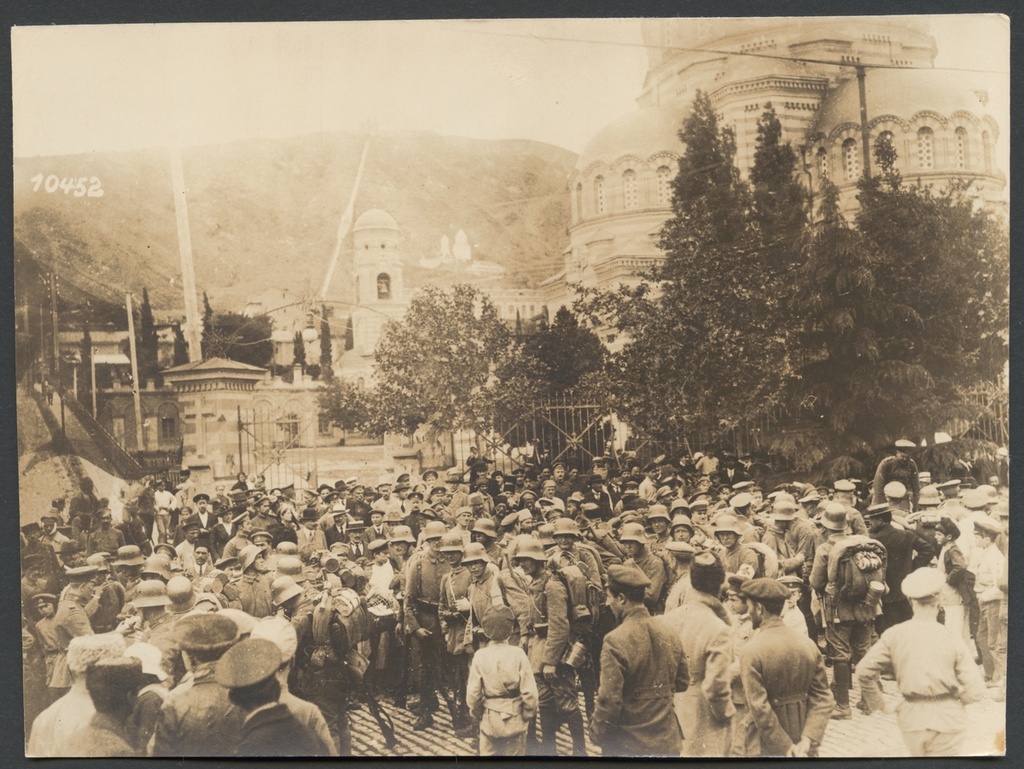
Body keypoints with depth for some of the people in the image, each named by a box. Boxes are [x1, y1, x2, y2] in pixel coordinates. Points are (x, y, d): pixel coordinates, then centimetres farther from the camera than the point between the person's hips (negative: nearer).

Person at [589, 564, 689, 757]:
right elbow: (682, 684, 10)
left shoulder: (615, 641, -20)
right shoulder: (669, 635, -2)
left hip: (627, 745, -5)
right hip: (667, 741, 5)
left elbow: (609, 699, -19)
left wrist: (596, 733, -4)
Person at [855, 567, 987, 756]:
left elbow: (864, 671, -8)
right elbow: (975, 691, -11)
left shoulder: (894, 635, -6)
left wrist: (877, 704, 7)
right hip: (947, 718, -2)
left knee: (918, 754, 26)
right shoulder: (952, 640, -10)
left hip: (911, 718, 2)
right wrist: (955, 698, 10)